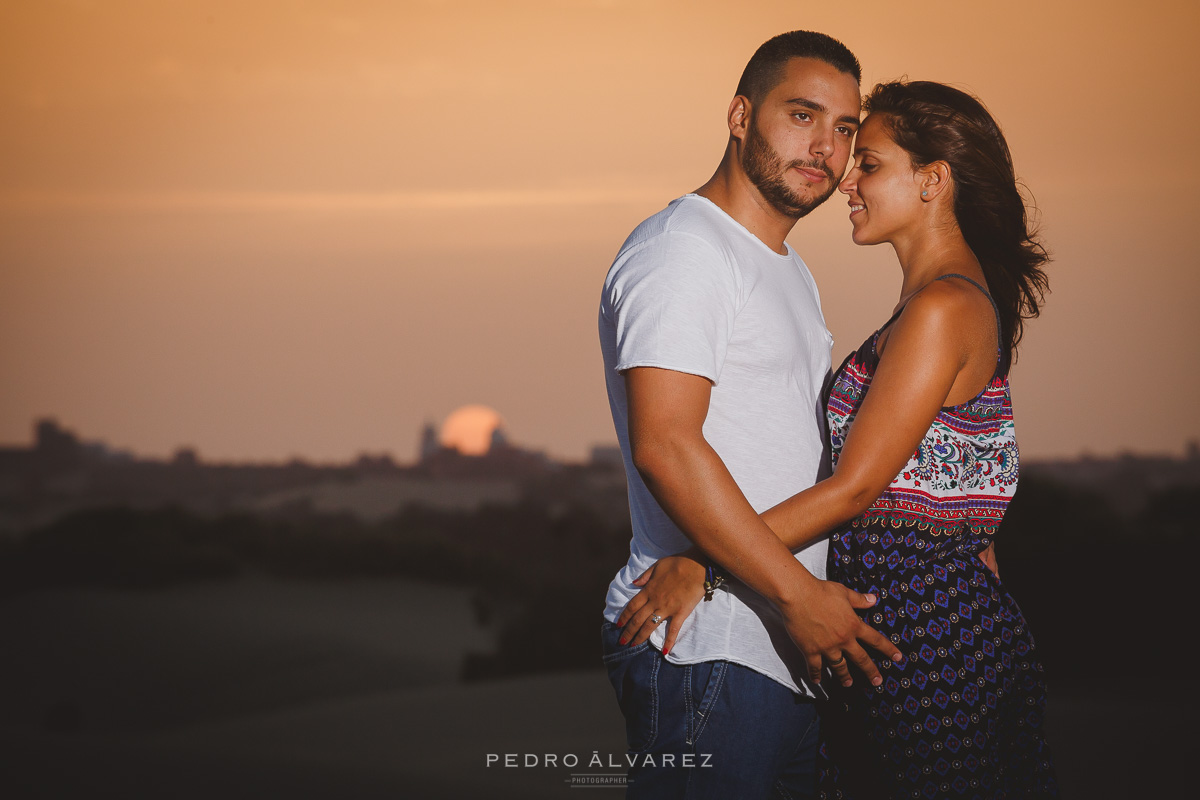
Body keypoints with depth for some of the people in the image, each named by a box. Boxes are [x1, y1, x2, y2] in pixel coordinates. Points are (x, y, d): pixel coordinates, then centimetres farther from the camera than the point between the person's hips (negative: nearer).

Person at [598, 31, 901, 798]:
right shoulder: (682, 248, -10)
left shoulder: (793, 273, 23)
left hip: (790, 656, 10)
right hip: (704, 651, -9)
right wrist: (799, 594, -20)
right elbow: (665, 446, -20)